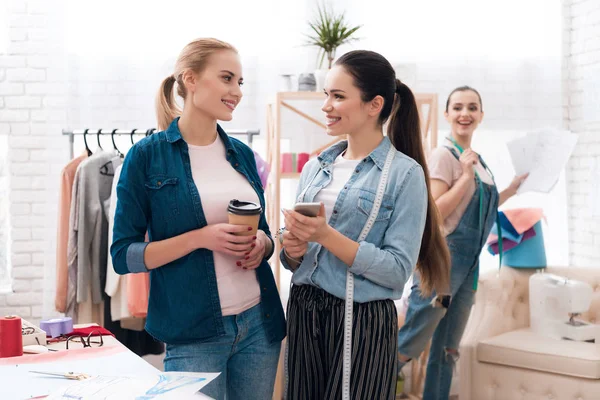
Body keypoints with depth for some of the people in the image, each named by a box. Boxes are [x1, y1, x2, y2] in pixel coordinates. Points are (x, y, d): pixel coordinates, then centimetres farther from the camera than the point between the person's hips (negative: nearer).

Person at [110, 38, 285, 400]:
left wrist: (261, 243, -6)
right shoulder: (147, 156, -6)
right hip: (193, 332, -5)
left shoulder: (242, 154, 8)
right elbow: (124, 255, -7)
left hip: (260, 322, 5)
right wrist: (200, 238, -20)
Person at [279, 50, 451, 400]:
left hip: (363, 322, -5)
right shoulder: (315, 168, 8)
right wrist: (293, 250, -8)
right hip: (303, 313, 5)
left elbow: (398, 270, -16)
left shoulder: (405, 173, -9)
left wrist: (327, 236, -21)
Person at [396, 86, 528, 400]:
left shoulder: (477, 160, 13)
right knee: (410, 345, -6)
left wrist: (513, 188, 16)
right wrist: (466, 177, -19)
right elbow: (434, 213, -19)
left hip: (469, 263, 8)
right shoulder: (443, 155, -11)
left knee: (447, 350, 13)